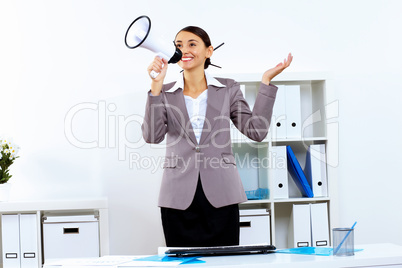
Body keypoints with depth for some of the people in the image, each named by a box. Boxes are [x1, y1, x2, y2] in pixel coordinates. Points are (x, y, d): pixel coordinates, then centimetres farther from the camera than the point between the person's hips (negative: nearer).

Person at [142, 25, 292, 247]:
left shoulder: (228, 89, 9)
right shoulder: (165, 94, 8)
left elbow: (256, 131, -1)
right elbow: (152, 136, -7)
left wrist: (266, 82, -3)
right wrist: (156, 86, -11)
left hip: (220, 196, 0)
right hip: (179, 198, 0)